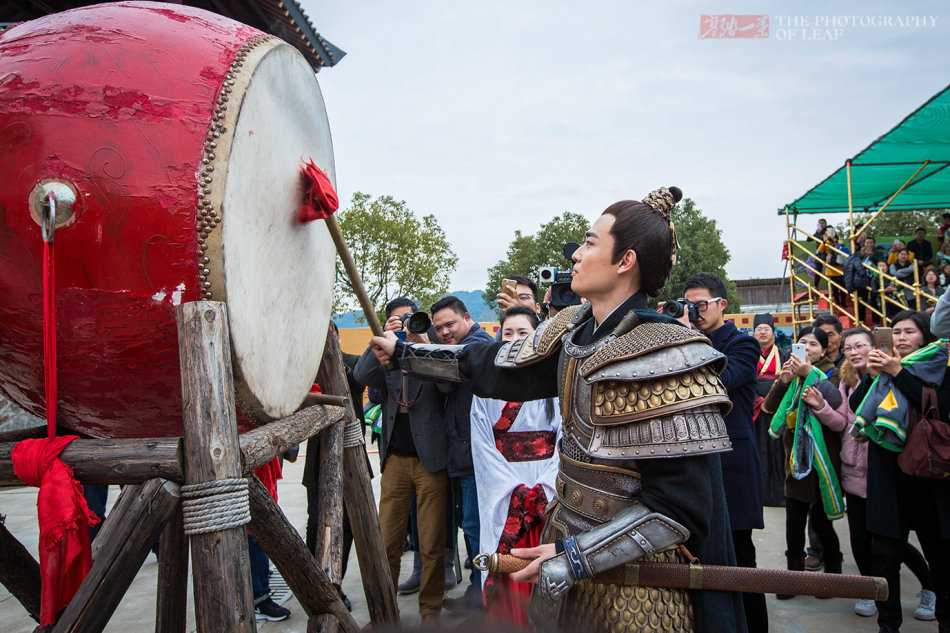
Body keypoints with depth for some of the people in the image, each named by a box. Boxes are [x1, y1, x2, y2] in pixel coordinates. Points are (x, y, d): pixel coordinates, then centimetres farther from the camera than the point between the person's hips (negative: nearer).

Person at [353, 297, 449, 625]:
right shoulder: (386, 359, 11)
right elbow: (360, 375, -9)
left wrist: (424, 343, -20)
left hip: (430, 459, -2)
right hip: (395, 459, 3)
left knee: (432, 545, 4)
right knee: (387, 543, 6)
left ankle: (430, 608, 21)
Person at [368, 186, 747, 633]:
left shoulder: (669, 360, -23)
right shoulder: (572, 332, -1)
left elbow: (679, 506, -23)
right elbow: (492, 365, 11)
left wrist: (574, 559, -22)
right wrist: (404, 351, 17)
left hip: (628, 576, -6)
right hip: (567, 546, 7)